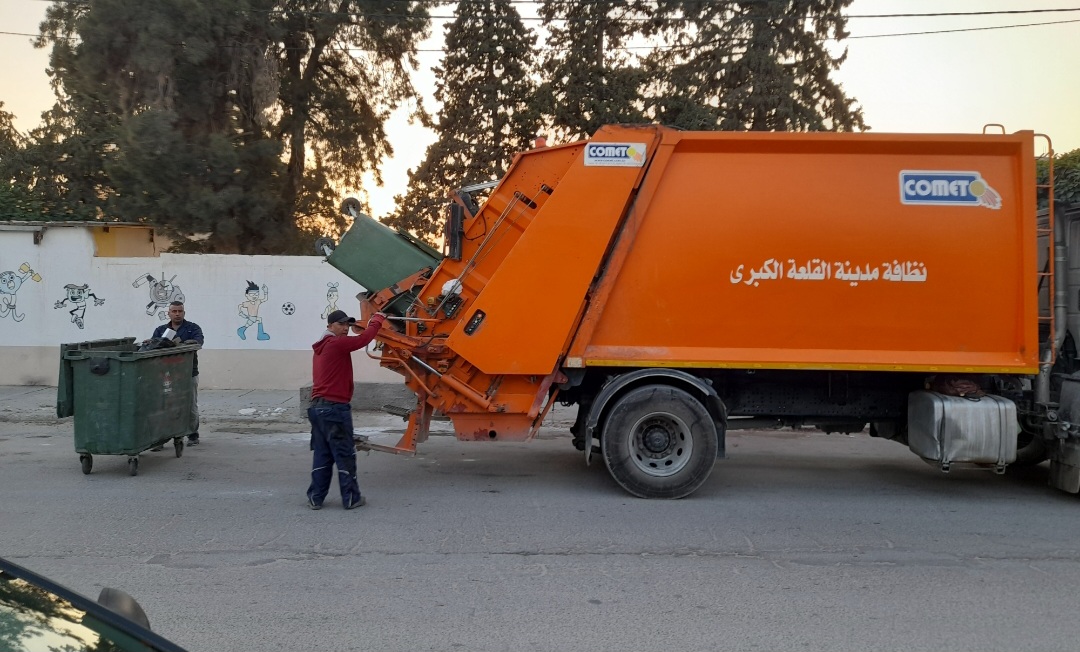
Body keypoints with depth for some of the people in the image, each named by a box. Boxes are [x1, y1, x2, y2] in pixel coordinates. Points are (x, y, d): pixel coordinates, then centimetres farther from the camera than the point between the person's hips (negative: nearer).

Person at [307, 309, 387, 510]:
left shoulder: (320, 347, 18)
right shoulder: (336, 344, -11)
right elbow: (363, 340, -15)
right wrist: (377, 320, -4)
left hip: (318, 406, 9)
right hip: (335, 408, -9)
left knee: (321, 454, 12)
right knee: (345, 455, 0)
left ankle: (316, 497, 13)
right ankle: (351, 498, 6)